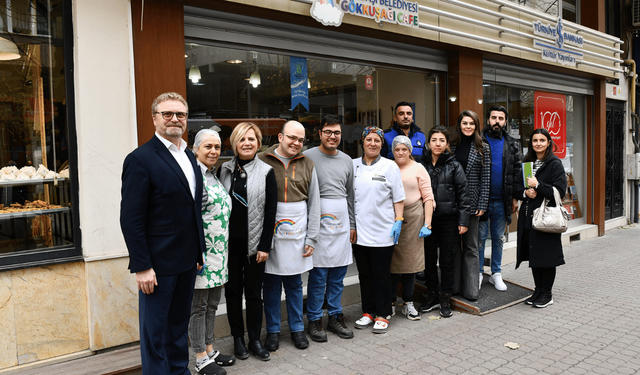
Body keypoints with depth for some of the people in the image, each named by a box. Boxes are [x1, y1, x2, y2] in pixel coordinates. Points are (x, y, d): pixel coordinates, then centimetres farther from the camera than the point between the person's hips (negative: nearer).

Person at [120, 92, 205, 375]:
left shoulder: (189, 157, 11)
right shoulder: (140, 159, -13)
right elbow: (131, 219, -16)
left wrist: (199, 250, 12)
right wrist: (141, 266, -18)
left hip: (187, 261, 7)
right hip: (158, 263, -7)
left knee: (179, 324, 20)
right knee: (155, 330, 8)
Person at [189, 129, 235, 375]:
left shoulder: (214, 176, 13)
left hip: (218, 253, 9)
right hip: (201, 254, -9)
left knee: (212, 305, 17)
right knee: (198, 307, 4)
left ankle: (209, 350, 31)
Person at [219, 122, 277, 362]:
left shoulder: (266, 172, -3)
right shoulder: (225, 170, 5)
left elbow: (270, 211, -4)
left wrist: (265, 246, -8)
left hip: (254, 243, -2)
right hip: (230, 241, 2)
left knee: (253, 292, 8)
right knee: (233, 290, 10)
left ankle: (255, 339, 23)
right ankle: (238, 338, 26)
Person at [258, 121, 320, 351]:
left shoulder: (307, 165, 7)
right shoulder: (262, 161, -2)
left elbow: (314, 204, 7)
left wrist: (311, 238, 3)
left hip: (297, 235, 2)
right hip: (270, 234, -2)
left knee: (295, 284, 13)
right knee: (271, 284, 9)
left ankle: (297, 328, 28)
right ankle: (272, 331, 24)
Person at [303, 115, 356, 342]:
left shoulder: (347, 160, 14)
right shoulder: (308, 157, -2)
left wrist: (352, 225, 15)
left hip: (341, 222, 5)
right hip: (318, 220, -5)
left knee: (339, 273, 10)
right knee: (318, 274, -1)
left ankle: (335, 317, 24)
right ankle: (314, 320, 13)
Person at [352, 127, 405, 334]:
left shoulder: (390, 166, 1)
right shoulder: (353, 165, 8)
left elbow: (398, 198, 2)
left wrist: (398, 221, -7)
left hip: (382, 231, -3)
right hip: (359, 231, 3)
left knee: (381, 275, 3)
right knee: (364, 274, 12)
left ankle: (383, 315, 16)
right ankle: (368, 312, 25)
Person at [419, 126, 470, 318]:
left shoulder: (454, 166, 0)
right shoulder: (422, 165, 5)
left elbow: (462, 194, -1)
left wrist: (463, 221, -7)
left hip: (449, 219, -2)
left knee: (447, 260, 5)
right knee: (429, 259, 9)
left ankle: (445, 299, 20)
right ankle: (432, 296, 25)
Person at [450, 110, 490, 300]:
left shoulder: (482, 147, 2)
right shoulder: (452, 145, 6)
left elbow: (485, 178, -1)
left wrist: (482, 205, -7)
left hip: (471, 202, -2)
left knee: (471, 246, 6)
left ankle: (470, 288, 13)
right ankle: (454, 285, 18)